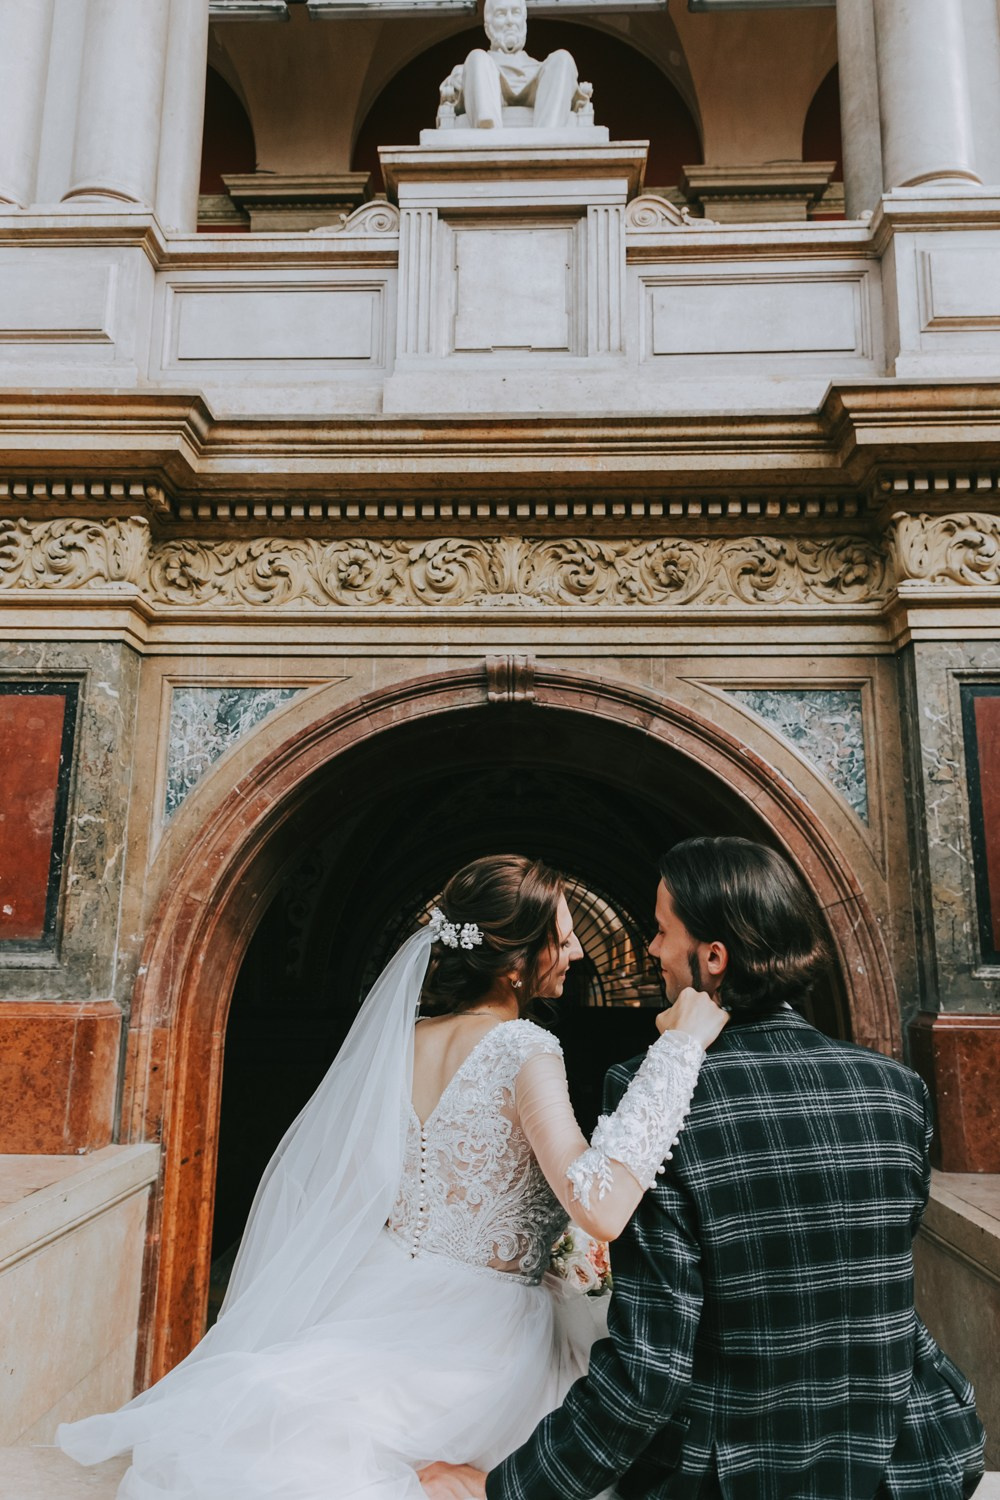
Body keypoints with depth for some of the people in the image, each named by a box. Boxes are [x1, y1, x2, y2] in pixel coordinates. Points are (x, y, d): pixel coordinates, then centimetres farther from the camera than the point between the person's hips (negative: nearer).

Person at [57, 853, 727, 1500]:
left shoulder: (398, 1041, -1)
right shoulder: (524, 1049, -20)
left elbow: (348, 1195, 9)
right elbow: (601, 1209, -32)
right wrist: (678, 1048, -29)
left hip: (385, 1307, 6)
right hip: (483, 1330, -5)